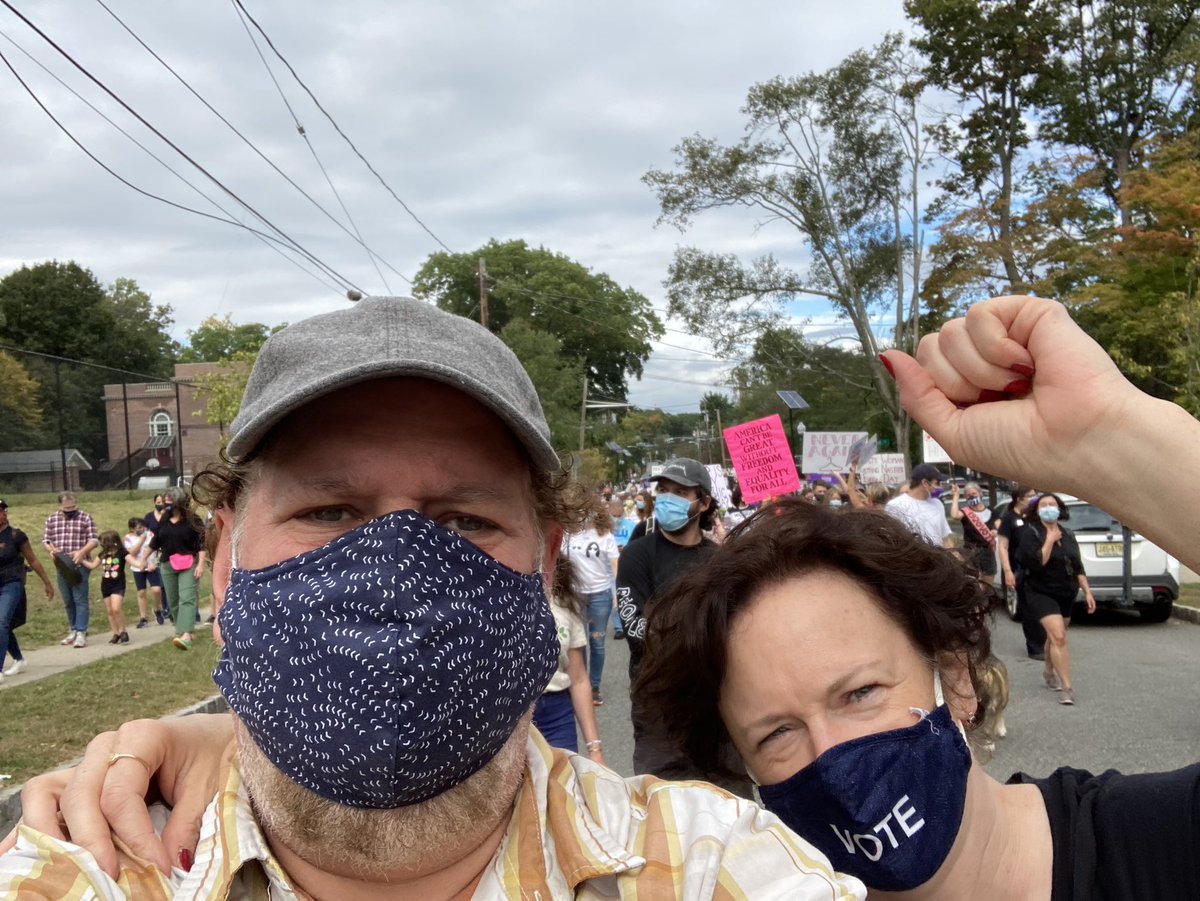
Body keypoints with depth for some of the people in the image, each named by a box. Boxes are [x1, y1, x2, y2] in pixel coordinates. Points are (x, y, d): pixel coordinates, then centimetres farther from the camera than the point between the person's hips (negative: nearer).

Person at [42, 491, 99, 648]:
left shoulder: (85, 518, -2)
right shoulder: (51, 519, 9)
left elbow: (94, 540, -4)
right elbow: (45, 540, 13)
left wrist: (81, 552, -21)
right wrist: (51, 549, -9)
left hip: (80, 565, -4)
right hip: (61, 566, 4)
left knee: (80, 600, -7)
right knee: (68, 601, 12)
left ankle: (81, 633, -6)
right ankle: (73, 631, 24)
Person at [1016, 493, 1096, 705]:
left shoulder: (1068, 534, 8)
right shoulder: (1031, 533, -10)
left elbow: (1078, 566, 12)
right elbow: (1036, 563, -23)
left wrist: (1087, 592, 8)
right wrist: (1050, 540, -19)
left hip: (1067, 594, 6)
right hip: (1042, 593, -6)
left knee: (1054, 636, 16)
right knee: (1058, 637, -18)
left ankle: (1049, 673, 39)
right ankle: (1066, 687, -17)